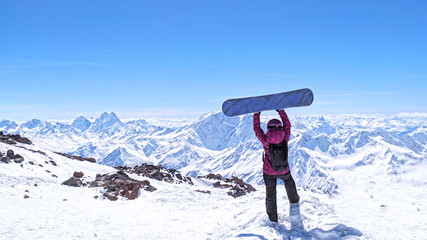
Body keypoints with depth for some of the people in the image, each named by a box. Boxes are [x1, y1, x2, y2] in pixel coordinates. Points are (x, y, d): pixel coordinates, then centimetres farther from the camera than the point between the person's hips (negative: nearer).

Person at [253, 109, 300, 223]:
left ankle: (273, 218, 28)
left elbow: (256, 128, -8)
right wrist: (281, 111, 3)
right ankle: (294, 200, 58)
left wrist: (257, 114, 1)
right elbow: (287, 125, -2)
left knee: (270, 194, 16)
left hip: (269, 172, -1)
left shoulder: (265, 140, -23)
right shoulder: (285, 139, -18)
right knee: (289, 182, 35)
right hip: (284, 171, 2)